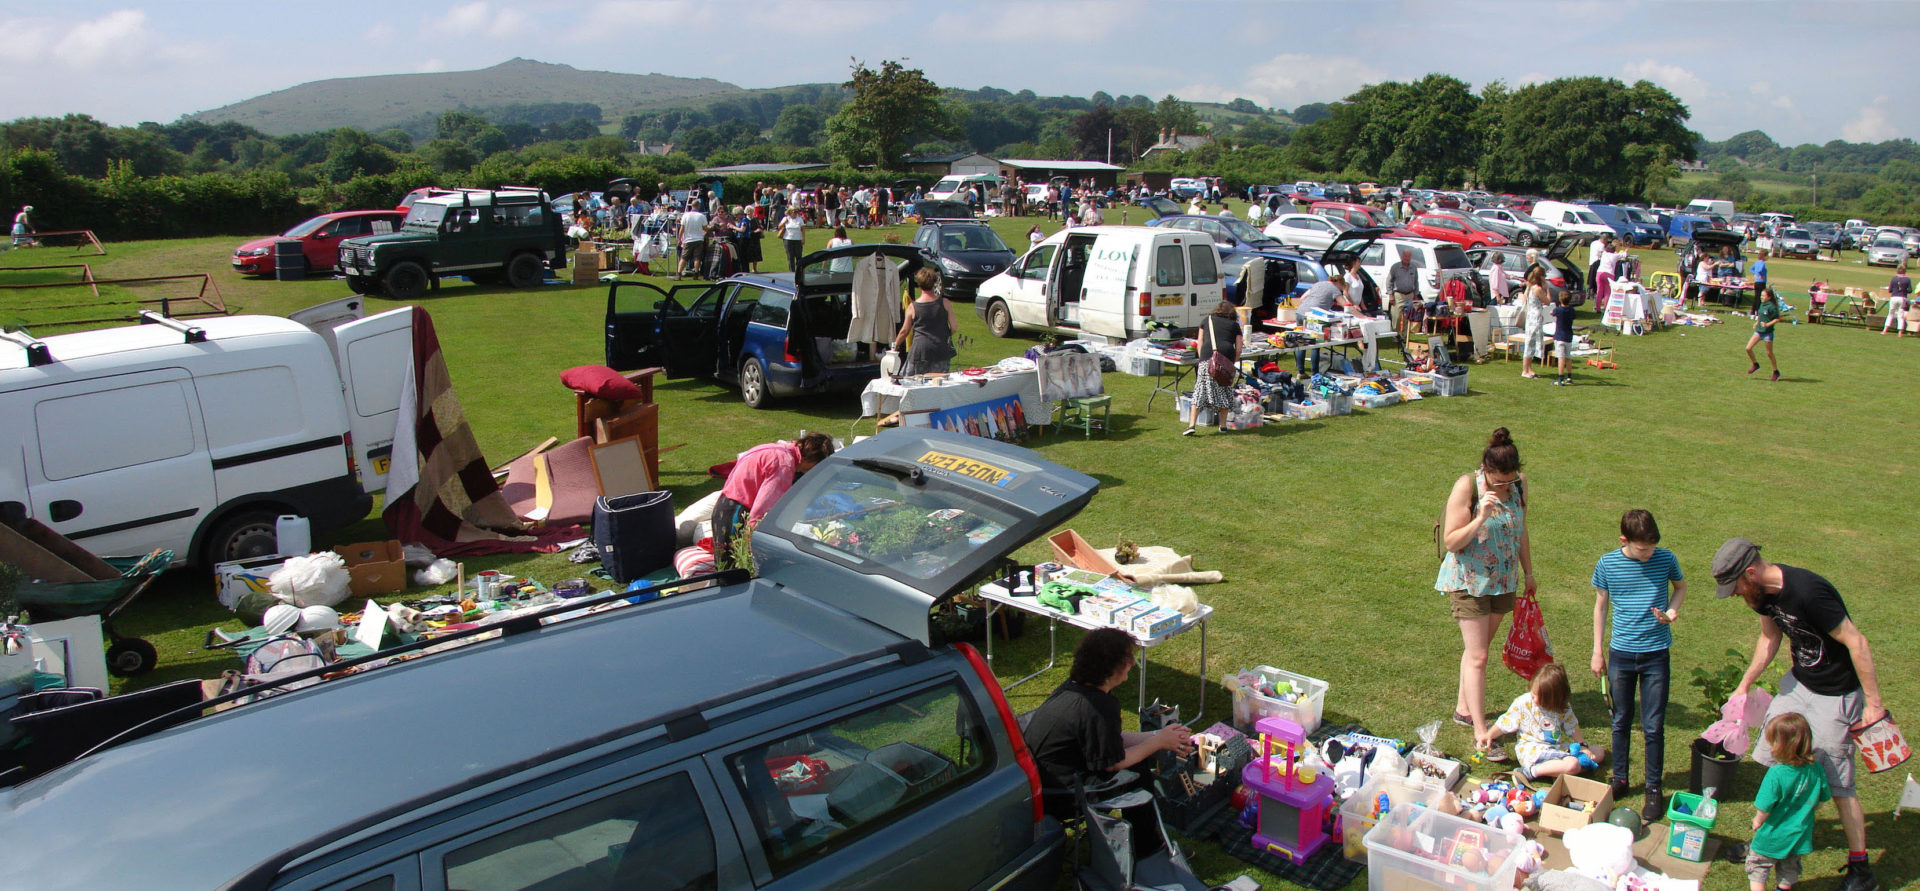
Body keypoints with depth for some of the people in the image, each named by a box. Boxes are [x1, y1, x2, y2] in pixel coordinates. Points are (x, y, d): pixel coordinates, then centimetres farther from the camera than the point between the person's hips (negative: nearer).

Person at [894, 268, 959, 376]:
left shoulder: (912, 307, -2)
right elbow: (954, 327, -1)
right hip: (941, 352, 1)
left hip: (920, 352, -1)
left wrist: (895, 345, 25)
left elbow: (904, 331, 7)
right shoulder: (945, 303, -3)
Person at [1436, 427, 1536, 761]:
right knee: (1477, 657, -6)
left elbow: (1521, 531, 13)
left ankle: (1464, 709, 34)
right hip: (1469, 581, -5)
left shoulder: (1519, 483, -3)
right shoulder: (1467, 486, -20)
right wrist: (1481, 518, -33)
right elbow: (1451, 543, -20)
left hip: (1504, 580, 6)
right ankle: (1480, 733, -3)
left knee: (1478, 648, 18)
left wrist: (1528, 572, 18)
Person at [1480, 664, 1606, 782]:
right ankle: (1530, 771, -23)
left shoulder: (1563, 708, -2)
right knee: (1572, 765, -31)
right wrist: (1489, 735, -18)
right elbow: (1505, 723, -6)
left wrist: (1583, 746, 3)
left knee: (1599, 752, 7)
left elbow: (1573, 728, 12)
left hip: (1559, 746, 6)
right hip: (1532, 749, -6)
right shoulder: (1522, 703, -12)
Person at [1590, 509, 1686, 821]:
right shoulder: (1607, 564, -8)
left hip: (1657, 654, -1)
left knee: (1653, 726, 2)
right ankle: (1620, 779, 28)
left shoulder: (1666, 559, -9)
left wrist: (1672, 610, -10)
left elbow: (1680, 586, 12)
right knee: (1621, 721, 13)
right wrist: (1597, 651, 6)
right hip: (1620, 653, 1)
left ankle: (1654, 789, 16)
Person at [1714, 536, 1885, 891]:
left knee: (1837, 783, -1)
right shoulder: (1763, 591, -5)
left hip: (1834, 696, -8)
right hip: (1798, 681, 8)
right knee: (1773, 761, 10)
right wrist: (1744, 685, 11)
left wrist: (1873, 703, -20)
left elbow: (1856, 642, -25)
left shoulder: (1807, 592, -32)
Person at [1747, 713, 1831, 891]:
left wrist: (1758, 821, -3)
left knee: (1757, 869, 15)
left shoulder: (1776, 774, -31)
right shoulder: (1816, 770, -14)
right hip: (1799, 835, 5)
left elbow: (1764, 808, -24)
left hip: (1772, 836, -5)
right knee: (1789, 869, 29)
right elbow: (1822, 799, 2)